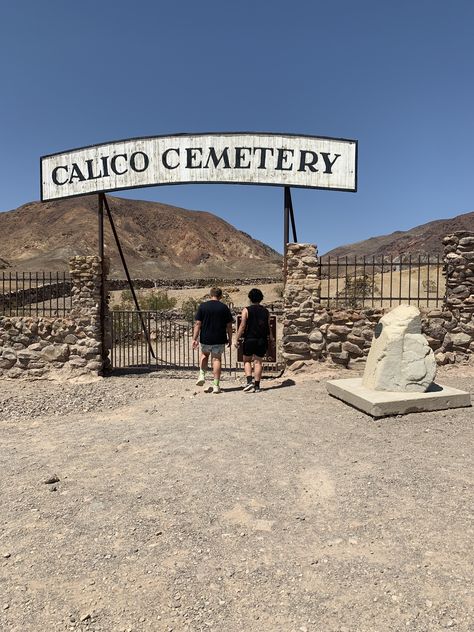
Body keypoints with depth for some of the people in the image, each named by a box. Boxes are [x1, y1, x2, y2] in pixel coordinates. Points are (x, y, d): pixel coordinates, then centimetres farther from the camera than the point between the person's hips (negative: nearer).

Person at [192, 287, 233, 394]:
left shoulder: (202, 306, -2)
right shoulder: (224, 307, 0)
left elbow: (198, 324, -5)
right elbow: (229, 325, 2)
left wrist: (195, 338, -3)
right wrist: (230, 338, 12)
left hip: (205, 339, 1)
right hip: (219, 340, 0)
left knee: (204, 354, 26)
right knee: (216, 359, 5)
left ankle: (202, 376, 13)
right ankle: (216, 385, 3)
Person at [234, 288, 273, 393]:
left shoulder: (246, 310, -5)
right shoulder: (266, 311, 5)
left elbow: (243, 326, -10)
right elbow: (268, 327, 6)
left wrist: (237, 339, -4)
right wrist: (271, 339, 19)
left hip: (249, 339, -3)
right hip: (262, 340, 3)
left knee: (247, 361, 13)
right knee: (258, 362, 6)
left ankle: (249, 381, -3)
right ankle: (257, 385, 7)